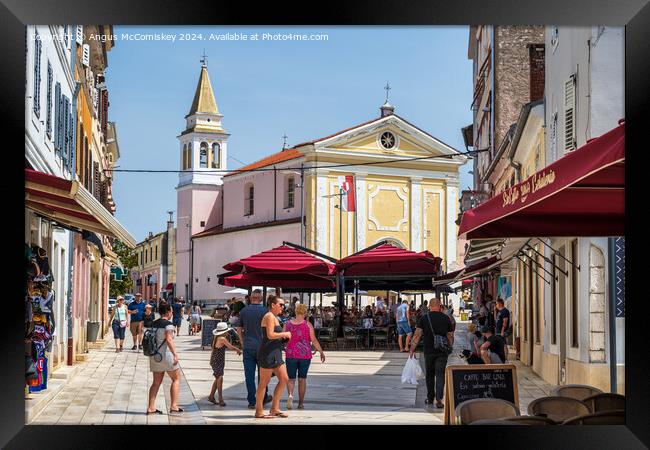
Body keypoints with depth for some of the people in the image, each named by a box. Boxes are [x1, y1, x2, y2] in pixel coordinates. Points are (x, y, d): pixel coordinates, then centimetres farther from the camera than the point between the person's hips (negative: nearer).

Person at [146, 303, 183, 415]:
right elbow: (169, 340, -23)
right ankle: (173, 406, 2)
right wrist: (175, 354, -26)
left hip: (155, 355, 7)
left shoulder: (153, 324, 10)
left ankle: (151, 408, 7)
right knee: (176, 378, 7)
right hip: (166, 354, -7)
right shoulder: (168, 324, -13)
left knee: (156, 382, 12)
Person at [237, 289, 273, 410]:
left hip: (248, 347, 2)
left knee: (249, 375, 3)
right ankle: (263, 397, 25)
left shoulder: (243, 311, 3)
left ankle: (252, 401, 3)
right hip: (261, 346, -2)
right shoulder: (264, 311, -6)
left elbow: (239, 329, 9)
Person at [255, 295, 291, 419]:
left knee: (284, 379, 8)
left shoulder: (274, 317, 21)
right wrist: (284, 334, -10)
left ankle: (274, 409, 14)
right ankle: (259, 412, 3)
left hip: (275, 353, 10)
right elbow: (270, 335, -22)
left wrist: (283, 337, 11)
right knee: (264, 382, -4)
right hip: (268, 353, -10)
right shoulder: (269, 316, -11)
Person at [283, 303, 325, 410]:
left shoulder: (287, 324, 1)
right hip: (305, 355, 0)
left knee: (291, 378, 8)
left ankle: (290, 395, -21)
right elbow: (314, 340, -7)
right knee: (302, 379, 11)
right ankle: (301, 403, 14)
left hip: (291, 355, 1)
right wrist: (321, 352, 1)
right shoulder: (308, 325, -5)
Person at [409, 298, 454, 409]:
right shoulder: (446, 318, 2)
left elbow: (417, 335, -7)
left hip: (429, 352, 0)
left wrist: (412, 349, -5)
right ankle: (439, 399, -14)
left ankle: (430, 398, 23)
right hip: (442, 351, 0)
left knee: (430, 375, 14)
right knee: (440, 374, 1)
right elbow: (450, 336, 6)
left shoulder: (424, 318, -2)